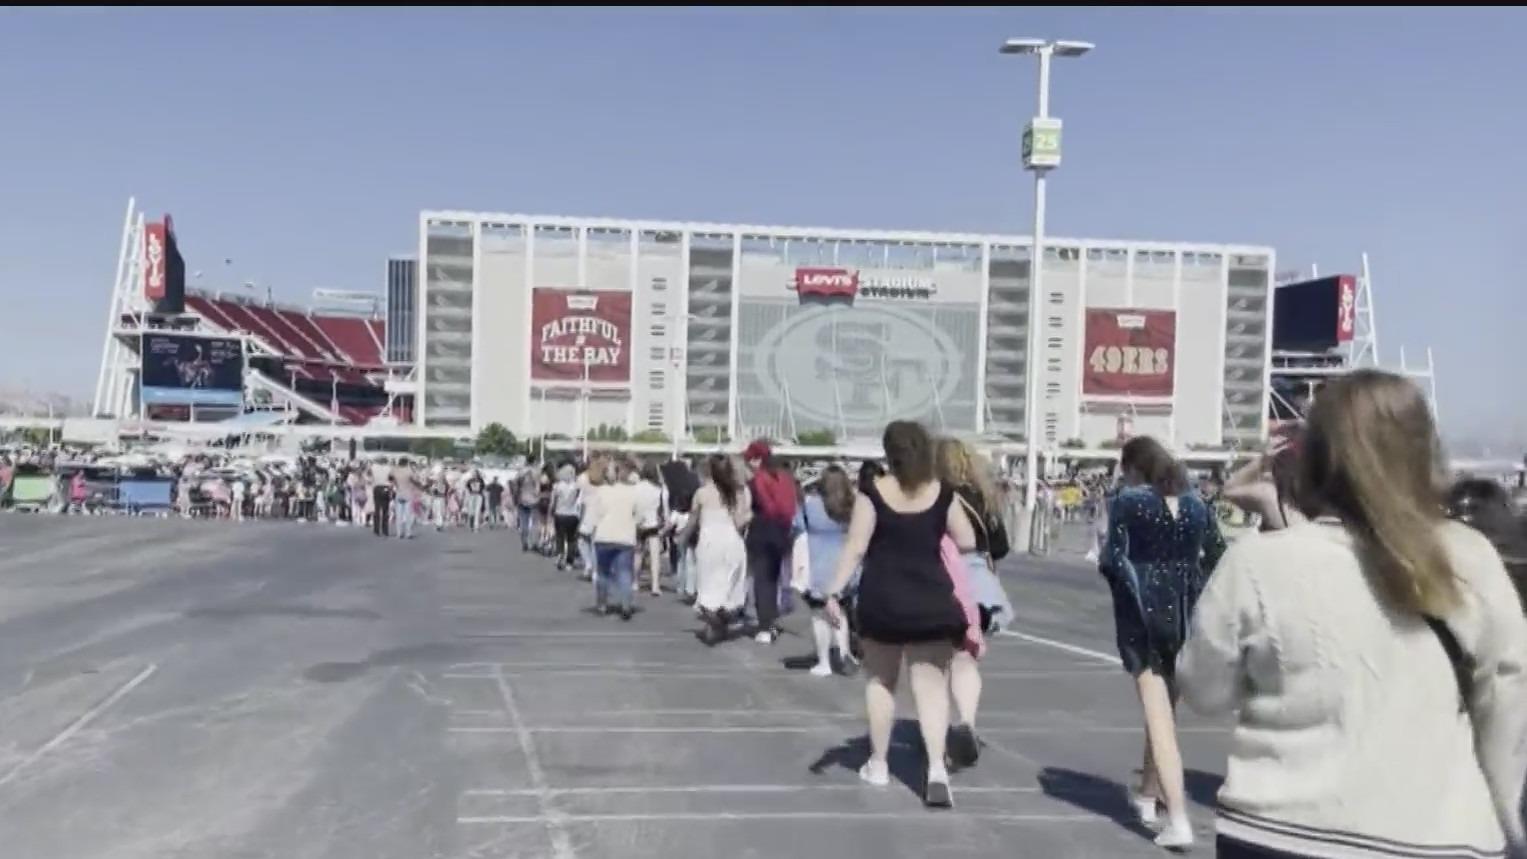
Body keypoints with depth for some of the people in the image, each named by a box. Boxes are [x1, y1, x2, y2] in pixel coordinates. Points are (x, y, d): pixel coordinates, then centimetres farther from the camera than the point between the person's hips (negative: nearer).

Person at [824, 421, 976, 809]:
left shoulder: (874, 493, -6)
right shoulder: (942, 494, 0)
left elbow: (856, 547, -13)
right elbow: (968, 542, 3)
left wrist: (835, 592, -12)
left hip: (882, 599, 0)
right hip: (931, 600, 1)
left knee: (880, 680, 16)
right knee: (931, 685, 1)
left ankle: (878, 764, 24)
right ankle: (936, 767, -15)